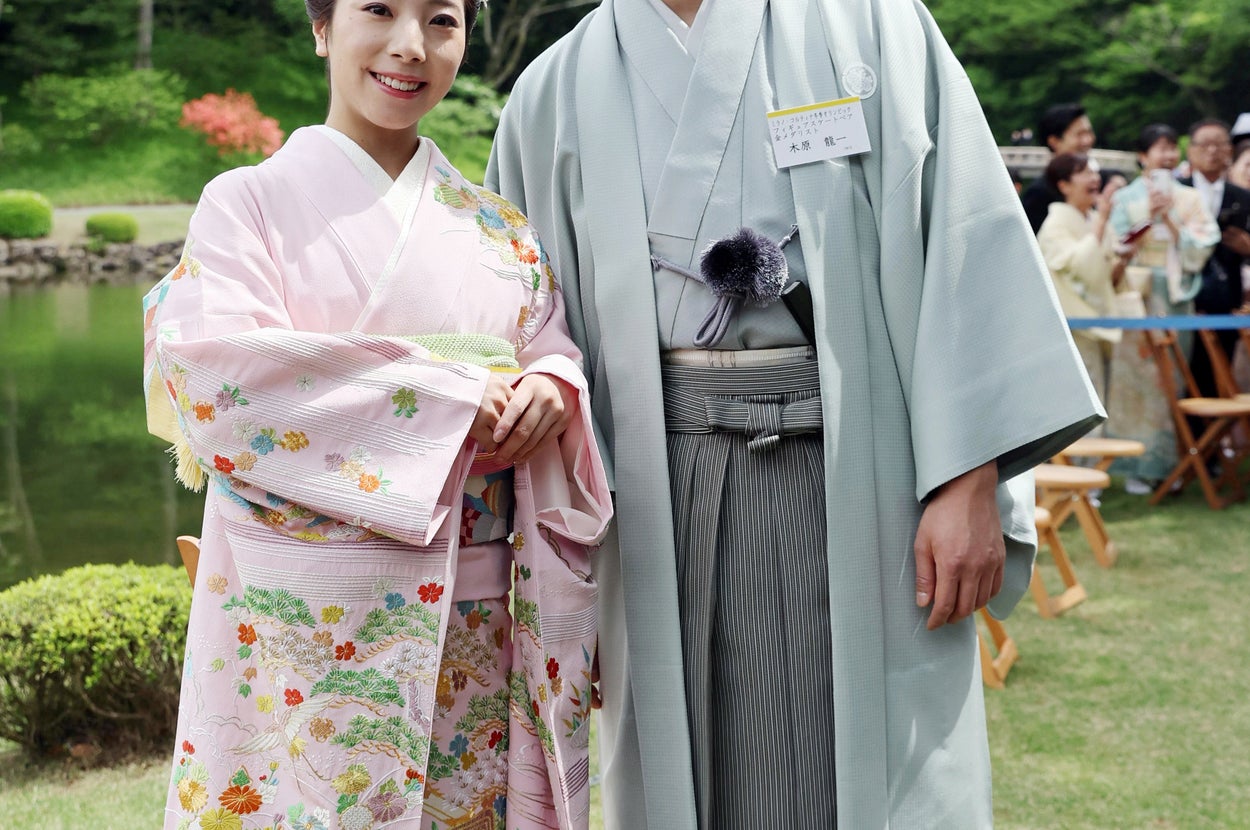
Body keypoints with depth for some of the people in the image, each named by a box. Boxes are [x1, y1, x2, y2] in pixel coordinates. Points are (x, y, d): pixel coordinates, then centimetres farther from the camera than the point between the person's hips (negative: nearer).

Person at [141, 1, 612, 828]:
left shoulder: (499, 229, 14)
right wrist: (439, 399, -16)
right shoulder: (251, 202, 1)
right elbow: (212, 369, -13)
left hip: (472, 626, 4)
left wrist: (552, 392, -11)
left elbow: (557, 353, 14)